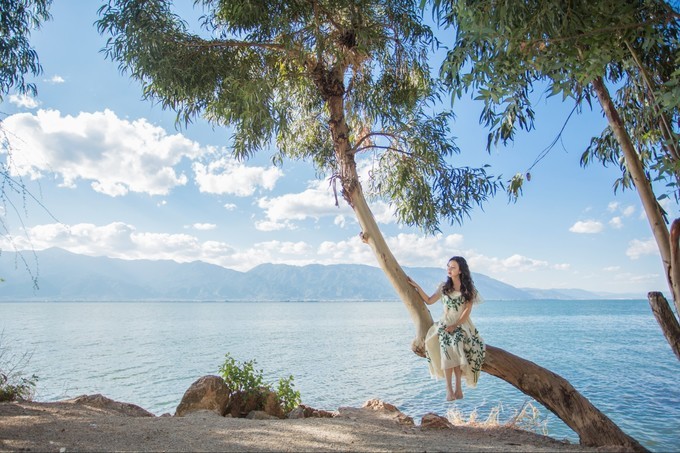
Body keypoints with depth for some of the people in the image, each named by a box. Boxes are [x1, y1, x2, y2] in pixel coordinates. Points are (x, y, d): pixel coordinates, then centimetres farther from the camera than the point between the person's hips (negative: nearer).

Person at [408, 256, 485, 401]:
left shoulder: (468, 289, 2)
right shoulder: (444, 287, 10)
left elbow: (467, 311, -4)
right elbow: (429, 301, 14)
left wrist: (455, 325, -15)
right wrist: (417, 286, 9)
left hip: (462, 325, -2)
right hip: (445, 324, 2)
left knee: (456, 350, -29)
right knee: (447, 351, -25)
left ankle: (457, 387, -21)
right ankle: (449, 388, -24)